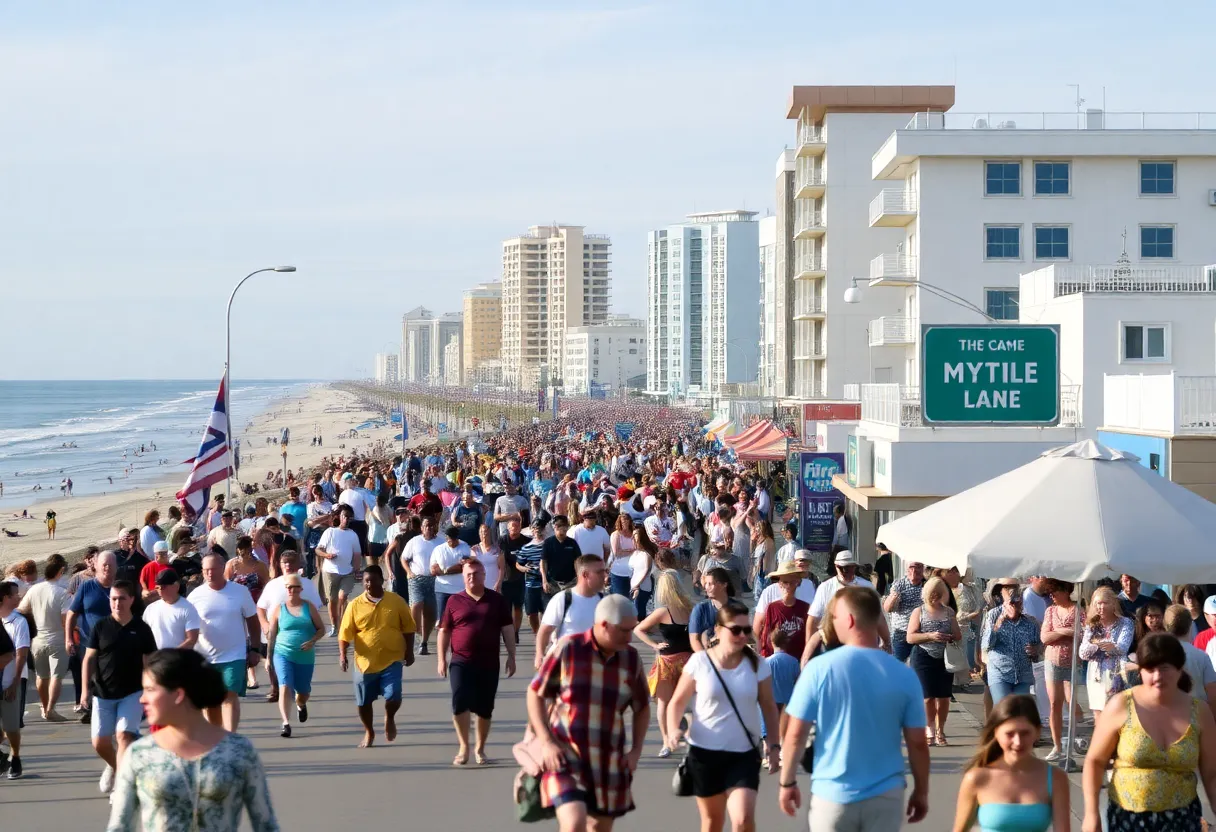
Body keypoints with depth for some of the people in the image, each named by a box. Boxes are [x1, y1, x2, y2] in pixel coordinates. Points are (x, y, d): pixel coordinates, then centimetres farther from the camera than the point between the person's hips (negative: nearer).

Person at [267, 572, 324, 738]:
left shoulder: (309, 607, 0)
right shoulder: (278, 609, -1)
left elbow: (321, 629, 5)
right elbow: (271, 635, 5)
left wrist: (312, 641, -15)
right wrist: (268, 657, 6)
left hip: (305, 657, 2)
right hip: (283, 654, -2)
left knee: (304, 691, 14)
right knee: (285, 687, -20)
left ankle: (301, 705, 51)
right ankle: (286, 724, -21)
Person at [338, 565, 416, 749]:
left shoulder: (397, 601, -2)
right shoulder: (355, 605, -3)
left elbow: (408, 628, 5)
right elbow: (345, 634, -2)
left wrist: (409, 652, 2)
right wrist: (342, 654, -14)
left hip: (391, 660, -1)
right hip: (365, 662, 1)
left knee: (393, 696, -13)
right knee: (363, 701, 9)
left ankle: (389, 718, 21)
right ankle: (369, 732, 33)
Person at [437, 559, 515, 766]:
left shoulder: (497, 600, 4)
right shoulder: (454, 601, 3)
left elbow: (507, 629, 6)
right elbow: (444, 631, 6)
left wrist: (511, 656, 0)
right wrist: (442, 659, 0)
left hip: (489, 663, 1)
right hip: (461, 662, -1)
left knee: (484, 708, 6)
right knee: (459, 702, -16)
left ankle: (479, 749, 21)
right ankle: (463, 746, 0)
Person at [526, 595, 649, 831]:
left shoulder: (631, 659, 2)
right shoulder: (569, 649, -9)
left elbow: (642, 707, 17)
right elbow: (535, 693, -1)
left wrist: (636, 750, 5)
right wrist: (546, 742, -10)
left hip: (609, 764, 4)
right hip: (566, 757, -4)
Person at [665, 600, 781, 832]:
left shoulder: (757, 665, -3)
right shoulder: (699, 662, -7)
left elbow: (769, 707, 6)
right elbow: (678, 701, 0)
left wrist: (774, 745, 2)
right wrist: (673, 730, -18)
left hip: (744, 754, 0)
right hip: (704, 752, 0)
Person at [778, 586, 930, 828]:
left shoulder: (820, 668, -11)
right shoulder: (903, 675, -5)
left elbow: (796, 734, -8)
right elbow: (917, 743, 0)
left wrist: (787, 783, 5)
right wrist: (921, 792, 13)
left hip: (833, 794, -1)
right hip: (885, 795, 2)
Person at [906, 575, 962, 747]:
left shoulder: (948, 612, 11)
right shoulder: (919, 612, 2)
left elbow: (958, 636, 13)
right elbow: (910, 637, -5)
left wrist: (950, 638, -10)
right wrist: (930, 636, -19)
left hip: (945, 659, 3)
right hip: (923, 658, -3)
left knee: (944, 697, 2)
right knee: (928, 696, -7)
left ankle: (940, 732, 15)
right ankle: (930, 731, 6)